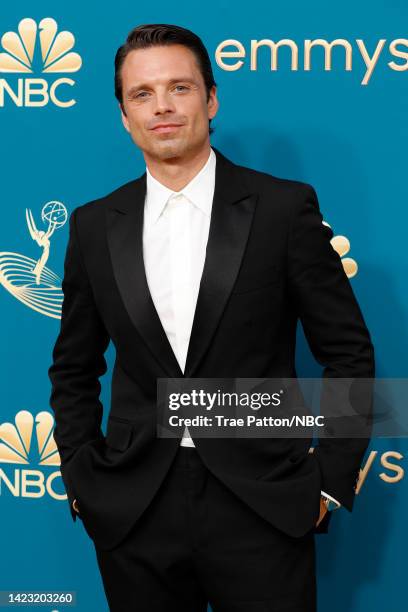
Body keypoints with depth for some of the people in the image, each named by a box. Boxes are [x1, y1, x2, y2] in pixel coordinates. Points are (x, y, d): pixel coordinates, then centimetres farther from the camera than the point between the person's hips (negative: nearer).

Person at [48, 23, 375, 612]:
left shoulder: (284, 207, -4)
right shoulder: (94, 226, 4)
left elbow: (348, 354, 0)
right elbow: (74, 369, 13)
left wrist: (331, 482, -3)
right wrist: (81, 478, 6)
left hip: (261, 508, -2)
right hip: (134, 518, 3)